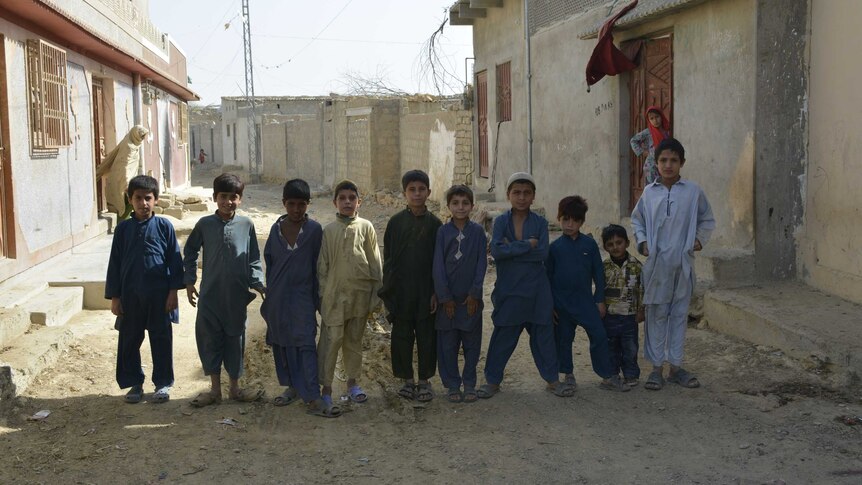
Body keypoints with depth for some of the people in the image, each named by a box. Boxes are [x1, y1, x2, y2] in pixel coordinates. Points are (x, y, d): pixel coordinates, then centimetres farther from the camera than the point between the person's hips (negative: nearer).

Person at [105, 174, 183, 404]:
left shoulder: (164, 226, -2)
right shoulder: (123, 228, 3)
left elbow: (174, 260, 0)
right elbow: (115, 263, 6)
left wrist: (173, 291, -5)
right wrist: (114, 296, 3)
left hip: (159, 294, -2)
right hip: (130, 295, 2)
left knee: (161, 339, 6)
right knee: (129, 340, 8)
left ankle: (163, 383, 19)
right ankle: (134, 383, 22)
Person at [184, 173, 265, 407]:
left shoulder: (246, 225, -2)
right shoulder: (204, 224, -1)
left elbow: (253, 259, 4)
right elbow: (190, 253, 11)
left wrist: (258, 283, -7)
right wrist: (189, 282, 6)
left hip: (237, 296, 0)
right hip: (209, 295, 0)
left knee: (235, 339, 10)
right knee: (210, 340, 6)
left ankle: (234, 387, 24)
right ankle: (215, 389, 20)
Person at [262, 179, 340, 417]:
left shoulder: (314, 229, -5)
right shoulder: (276, 228, 3)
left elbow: (318, 264, -1)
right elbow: (268, 260, 11)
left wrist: (317, 297, 0)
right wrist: (271, 291, 10)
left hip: (302, 297, -4)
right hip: (278, 297, 4)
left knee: (306, 344, -9)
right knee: (282, 343, 12)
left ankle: (314, 399, -12)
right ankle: (292, 387, 28)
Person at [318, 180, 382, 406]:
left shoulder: (366, 228, 1)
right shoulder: (328, 231, -1)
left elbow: (375, 262, 4)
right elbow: (322, 265, 2)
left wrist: (377, 293, 3)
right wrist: (322, 294, -1)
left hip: (360, 294, 2)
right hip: (335, 294, -2)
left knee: (354, 340, 14)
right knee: (331, 340, -3)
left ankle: (353, 382, 27)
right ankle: (326, 387, 6)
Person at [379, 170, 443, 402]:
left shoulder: (434, 224, 0)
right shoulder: (396, 222, 0)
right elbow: (388, 259, 3)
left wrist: (436, 292, -4)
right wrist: (388, 292, -2)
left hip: (426, 291, 0)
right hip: (401, 291, 0)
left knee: (427, 336, 5)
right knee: (402, 335, 7)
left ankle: (424, 380, 18)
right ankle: (407, 380, 20)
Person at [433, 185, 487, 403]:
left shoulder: (477, 231, 0)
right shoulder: (443, 231, -1)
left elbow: (482, 264, -1)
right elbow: (438, 266, -2)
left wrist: (474, 294, -8)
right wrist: (444, 297, -8)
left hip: (471, 298, 0)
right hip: (448, 297, 0)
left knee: (472, 343, 7)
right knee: (448, 344, 5)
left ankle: (469, 384, 20)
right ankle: (452, 385, 16)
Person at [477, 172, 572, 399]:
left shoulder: (540, 223, 2)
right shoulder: (501, 221, -1)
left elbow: (543, 254, -12)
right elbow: (496, 250, -17)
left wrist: (512, 249, -15)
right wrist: (527, 245, -17)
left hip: (536, 289, 1)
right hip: (508, 289, -1)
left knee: (543, 334, 8)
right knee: (503, 336, 6)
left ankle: (552, 379, 21)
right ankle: (492, 380, 19)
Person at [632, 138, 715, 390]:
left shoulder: (693, 191, -1)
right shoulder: (649, 192, 2)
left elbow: (708, 220, 11)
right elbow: (636, 220, 15)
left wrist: (700, 239, -3)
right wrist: (642, 241, 2)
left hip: (683, 263, 0)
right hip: (656, 263, 0)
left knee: (680, 313, 8)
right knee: (656, 314, 4)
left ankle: (675, 366, 18)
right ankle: (656, 367, 12)